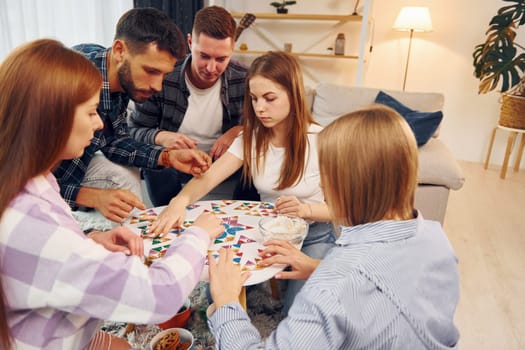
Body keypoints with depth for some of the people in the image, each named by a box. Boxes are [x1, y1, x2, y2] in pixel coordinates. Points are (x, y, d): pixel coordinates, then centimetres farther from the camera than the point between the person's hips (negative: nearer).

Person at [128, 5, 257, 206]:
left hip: (222, 158, 2)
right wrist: (161, 137, -29)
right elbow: (135, 131, -6)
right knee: (157, 169, -33)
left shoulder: (244, 79, -12)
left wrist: (239, 130, -21)